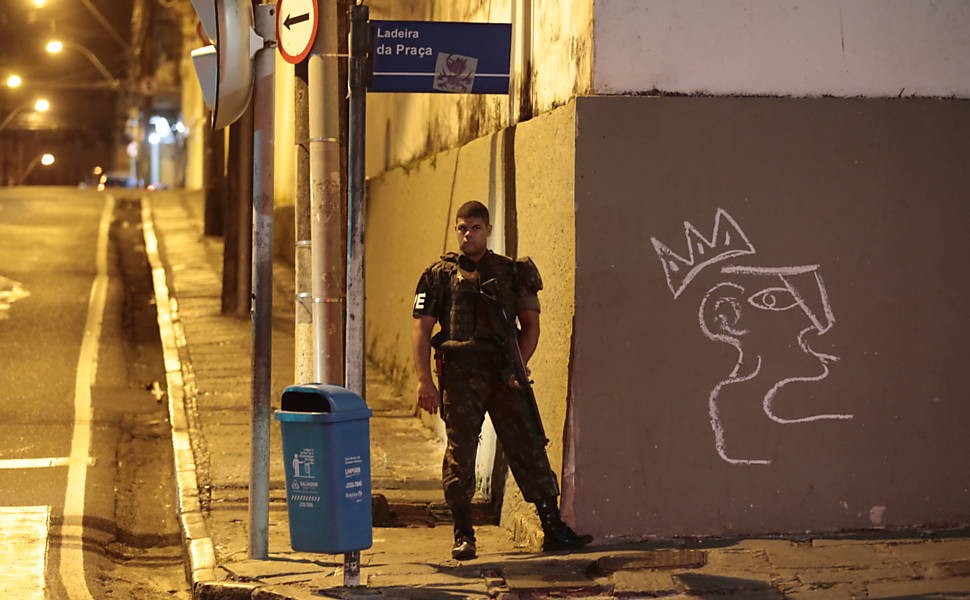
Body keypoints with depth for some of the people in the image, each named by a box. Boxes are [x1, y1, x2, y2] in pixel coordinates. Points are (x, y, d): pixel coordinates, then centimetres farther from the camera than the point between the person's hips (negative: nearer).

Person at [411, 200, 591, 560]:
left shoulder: (511, 272, 13)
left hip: (504, 374, 2)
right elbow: (421, 330, 2)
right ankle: (463, 536, 9)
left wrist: (519, 365, -4)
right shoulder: (440, 275, 8)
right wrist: (424, 380, -8)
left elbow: (530, 324, 12)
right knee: (460, 454, -1)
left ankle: (553, 530, 6)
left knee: (529, 449, 1)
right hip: (460, 375, -1)